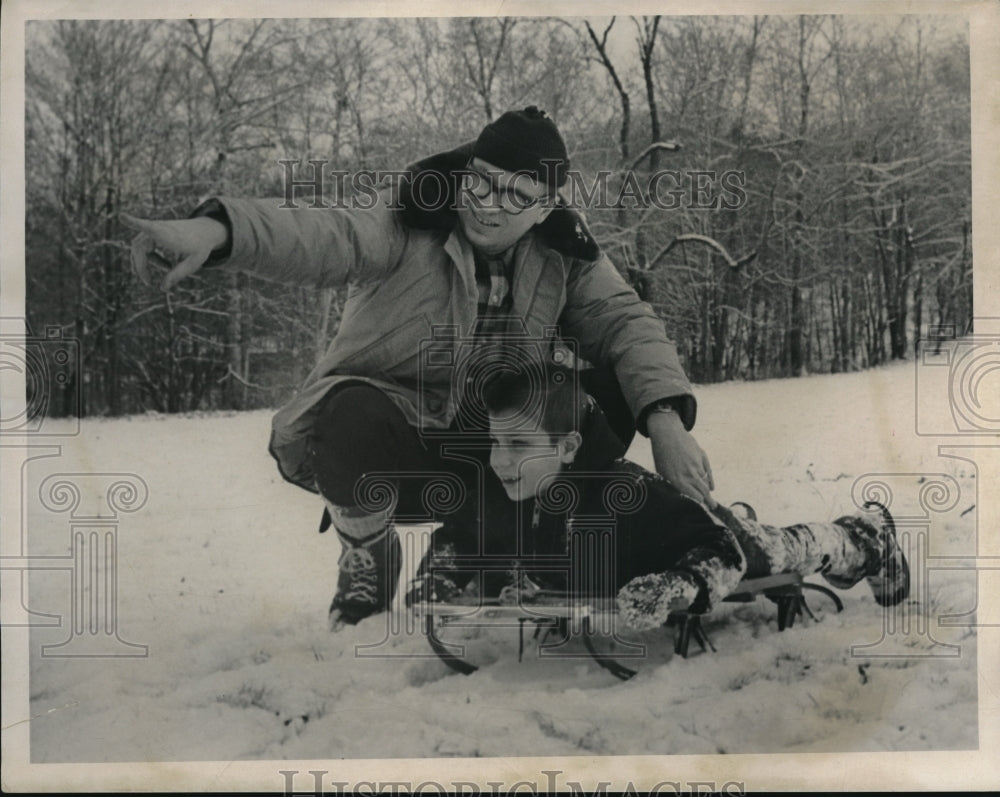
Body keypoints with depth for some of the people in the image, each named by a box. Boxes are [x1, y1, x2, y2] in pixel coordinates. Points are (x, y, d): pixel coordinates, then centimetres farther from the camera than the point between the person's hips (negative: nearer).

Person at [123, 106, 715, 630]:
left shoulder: (565, 257, -1)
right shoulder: (409, 226, -15)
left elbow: (626, 322, -10)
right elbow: (323, 238, -33)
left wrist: (667, 421, -29)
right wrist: (217, 230, -54)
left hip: (493, 451, 4)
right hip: (389, 444, -3)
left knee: (614, 388, -14)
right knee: (357, 416, -37)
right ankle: (368, 553, -4)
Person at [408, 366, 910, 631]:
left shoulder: (630, 496, -47)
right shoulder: (501, 502, -27)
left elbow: (723, 555, -44)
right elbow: (456, 540, -6)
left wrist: (671, 591, -60)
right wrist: (438, 577, -25)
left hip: (714, 536, -3)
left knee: (786, 550, 22)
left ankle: (869, 537, 54)